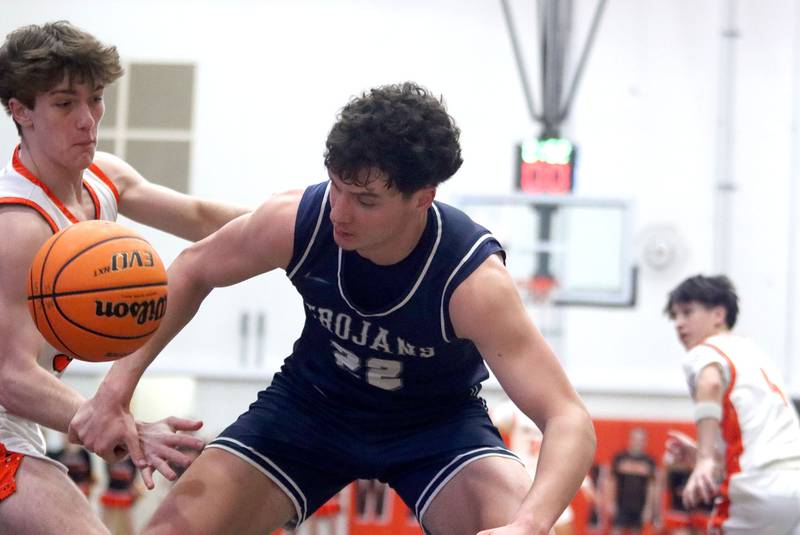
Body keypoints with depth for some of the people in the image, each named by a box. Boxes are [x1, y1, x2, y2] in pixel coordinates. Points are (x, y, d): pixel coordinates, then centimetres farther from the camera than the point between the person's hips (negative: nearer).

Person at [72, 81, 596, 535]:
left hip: (439, 421, -3)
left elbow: (570, 419, -38)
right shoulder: (297, 220, -25)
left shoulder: (473, 280, -33)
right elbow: (192, 271, -3)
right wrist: (118, 387, -11)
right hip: (314, 403, 3)